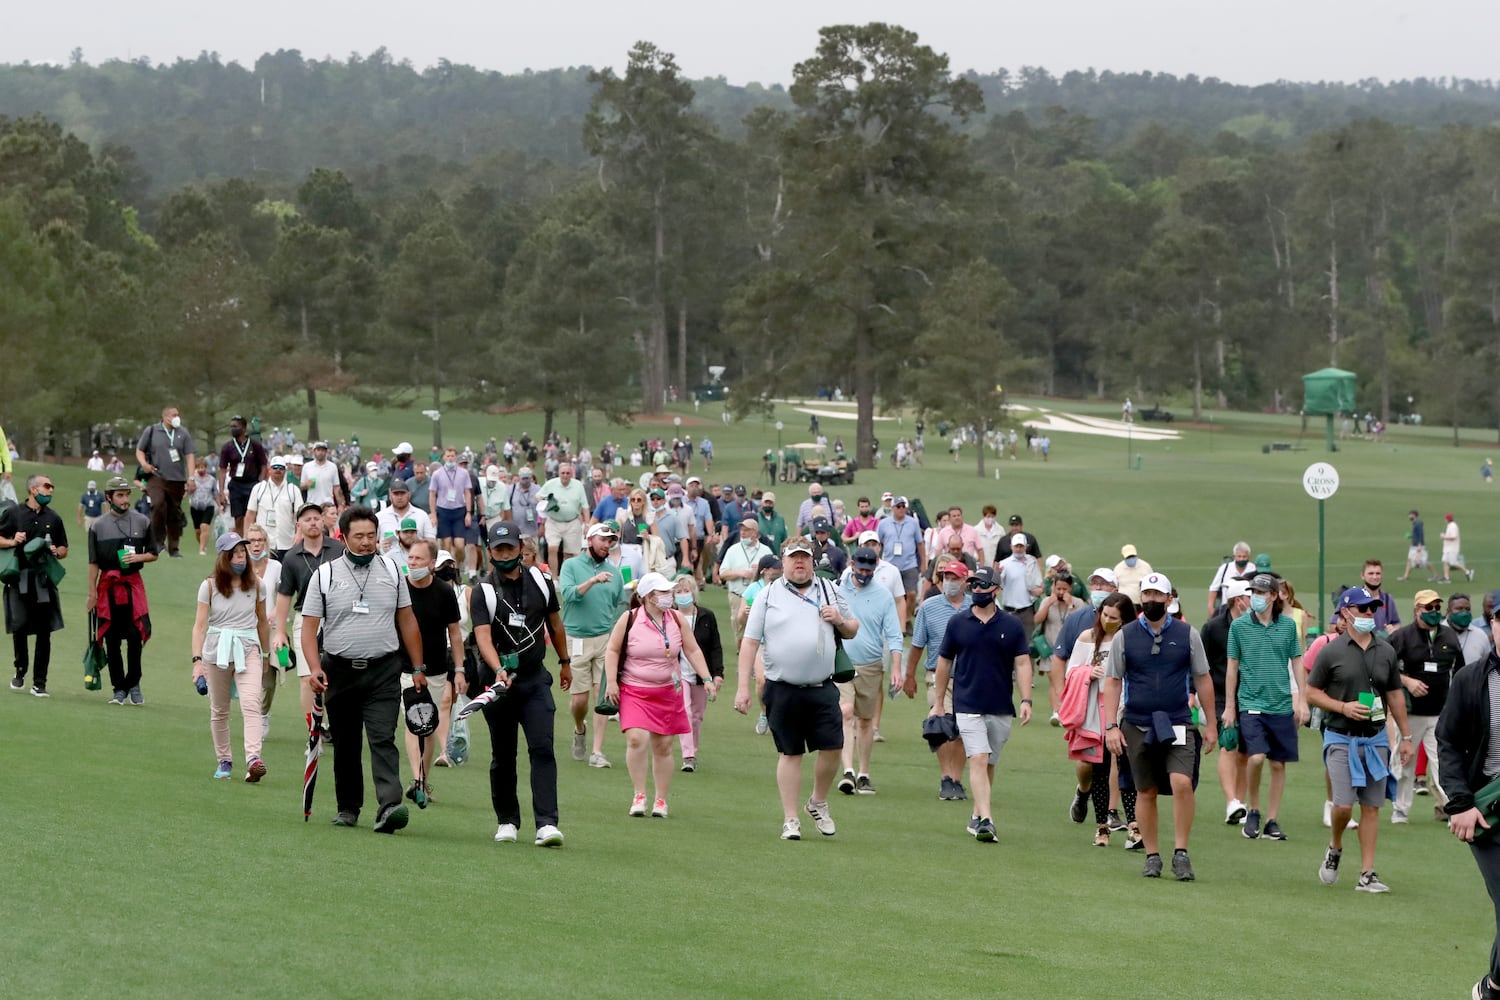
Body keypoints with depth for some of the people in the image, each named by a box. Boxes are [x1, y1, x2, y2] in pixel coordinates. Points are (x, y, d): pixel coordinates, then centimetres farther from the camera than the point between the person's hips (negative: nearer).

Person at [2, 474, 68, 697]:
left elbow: (64, 549, 20)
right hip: (19, 580, -2)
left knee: (44, 632, -2)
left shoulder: (53, 518, 14)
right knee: (19, 625, -9)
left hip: (44, 580, 2)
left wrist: (56, 552, -1)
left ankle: (39, 683, 4)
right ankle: (20, 672, 15)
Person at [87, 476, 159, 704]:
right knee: (112, 641, 3)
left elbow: (154, 554, 12)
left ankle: (133, 685, 9)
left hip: (133, 584, 0)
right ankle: (118, 688, 11)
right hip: (108, 586, 0)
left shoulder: (142, 522, 7)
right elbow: (93, 563, 4)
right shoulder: (99, 526, 4)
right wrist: (92, 593, 0)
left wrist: (138, 557, -8)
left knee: (135, 636, -6)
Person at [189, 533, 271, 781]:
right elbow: (200, 624, -6)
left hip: (248, 651, 0)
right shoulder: (210, 585, -2)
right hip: (216, 651, 0)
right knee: (218, 711, 10)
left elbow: (262, 622, 15)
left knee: (251, 704, -19)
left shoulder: (255, 584, 4)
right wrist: (197, 660, -16)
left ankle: (253, 759, -31)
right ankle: (224, 761, 25)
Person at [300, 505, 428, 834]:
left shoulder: (391, 570, 7)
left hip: (383, 671, -1)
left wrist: (418, 668, 12)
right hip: (339, 670, 1)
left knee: (383, 739, -15)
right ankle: (348, 808, 23)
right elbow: (309, 627, -1)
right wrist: (316, 669, -15)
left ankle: (389, 806, -26)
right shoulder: (325, 575, 1)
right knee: (345, 745, 10)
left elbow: (407, 621, 13)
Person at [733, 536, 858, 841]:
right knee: (790, 753, 3)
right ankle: (790, 819, 10)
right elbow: (750, 642, 1)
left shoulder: (829, 592, 12)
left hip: (822, 689, 2)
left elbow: (852, 630, 21)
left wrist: (840, 620, -4)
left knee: (832, 747, -3)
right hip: (782, 690, -2)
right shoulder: (768, 596, 4)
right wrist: (743, 687, -6)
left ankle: (818, 802, 22)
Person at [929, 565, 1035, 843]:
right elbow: (944, 663, 11)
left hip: (1001, 709, 2)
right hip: (968, 705, -2)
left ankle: (976, 817, 23)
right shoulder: (958, 623, 3)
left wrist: (1026, 700, -10)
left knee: (989, 765, 10)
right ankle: (985, 820, -23)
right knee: (978, 760, -15)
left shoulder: (1011, 625, 3)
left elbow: (1022, 664, 2)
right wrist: (938, 703, 11)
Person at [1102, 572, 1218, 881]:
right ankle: (1152, 856, 17)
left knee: (1182, 783, -19)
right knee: (1146, 792, 6)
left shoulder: (1187, 634, 3)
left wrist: (1211, 724, 9)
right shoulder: (1125, 636, 3)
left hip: (1177, 724, -1)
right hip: (1137, 725, 1)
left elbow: (1202, 679, 9)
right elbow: (1112, 682, 6)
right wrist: (1111, 726, -2)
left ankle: (1181, 853, -11)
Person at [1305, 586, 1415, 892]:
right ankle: (1335, 850, 18)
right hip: (1341, 738, -4)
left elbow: (1395, 695, 15)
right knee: (1343, 805, -12)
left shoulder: (1386, 651, 9)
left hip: (1376, 738, 4)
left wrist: (1406, 737, 14)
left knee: (1371, 807, 3)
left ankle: (1367, 874, 5)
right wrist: (1343, 707, -15)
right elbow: (1312, 692, 0)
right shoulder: (1331, 652, -4)